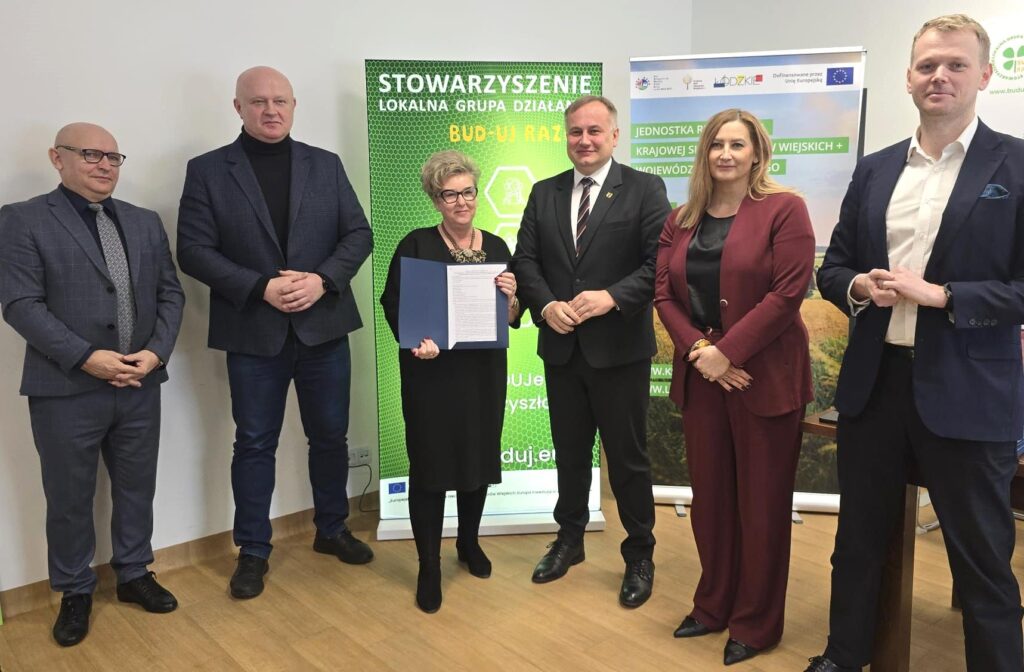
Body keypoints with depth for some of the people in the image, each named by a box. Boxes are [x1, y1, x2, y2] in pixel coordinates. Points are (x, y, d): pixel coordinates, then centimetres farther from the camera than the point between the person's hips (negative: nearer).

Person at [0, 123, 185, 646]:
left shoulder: (145, 223, 12)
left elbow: (170, 294, 8)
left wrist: (156, 352, -7)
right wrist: (86, 358, -18)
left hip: (140, 386, 4)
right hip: (66, 390, -4)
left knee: (137, 488, 15)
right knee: (69, 498, 10)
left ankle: (133, 574, 33)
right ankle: (75, 592, 29)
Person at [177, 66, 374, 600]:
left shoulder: (325, 165, 7)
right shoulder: (207, 170, 0)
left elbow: (359, 233, 3)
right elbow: (193, 249, -6)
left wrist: (323, 280, -14)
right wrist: (261, 287, -18)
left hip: (323, 326, 2)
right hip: (253, 332, -2)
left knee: (330, 436, 13)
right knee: (254, 444, 8)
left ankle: (332, 529, 32)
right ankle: (253, 551, 24)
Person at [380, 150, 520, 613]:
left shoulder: (496, 246, 6)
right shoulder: (416, 245, -5)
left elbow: (512, 319, 8)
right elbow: (392, 304, -6)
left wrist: (510, 296, -14)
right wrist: (414, 341, -23)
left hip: (483, 371, 4)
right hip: (431, 372, -3)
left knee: (480, 458, 14)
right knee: (430, 464, 2)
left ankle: (469, 543, 37)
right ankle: (429, 566, 17)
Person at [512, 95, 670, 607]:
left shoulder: (644, 189, -4)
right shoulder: (544, 194, 9)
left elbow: (661, 260, -12)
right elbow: (525, 259, 5)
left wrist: (612, 297, -23)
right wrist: (546, 305, -13)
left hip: (620, 349, -4)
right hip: (561, 348, 4)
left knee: (628, 458, 8)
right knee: (570, 453, 18)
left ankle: (639, 555, 27)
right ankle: (569, 540, 37)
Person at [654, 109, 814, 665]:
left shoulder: (784, 209, -5)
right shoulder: (681, 220, 11)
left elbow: (788, 292, -14)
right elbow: (664, 292, 5)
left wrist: (728, 351, -17)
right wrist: (696, 350, -11)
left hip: (764, 376, -4)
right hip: (700, 376, 5)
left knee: (761, 503, 6)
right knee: (709, 496, 13)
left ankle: (755, 623, 23)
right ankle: (714, 605, 31)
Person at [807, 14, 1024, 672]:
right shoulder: (874, 170, 9)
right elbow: (832, 267, 12)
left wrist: (939, 293, -19)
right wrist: (858, 287, -8)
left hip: (967, 393, -4)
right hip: (874, 382, 5)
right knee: (859, 539, 18)